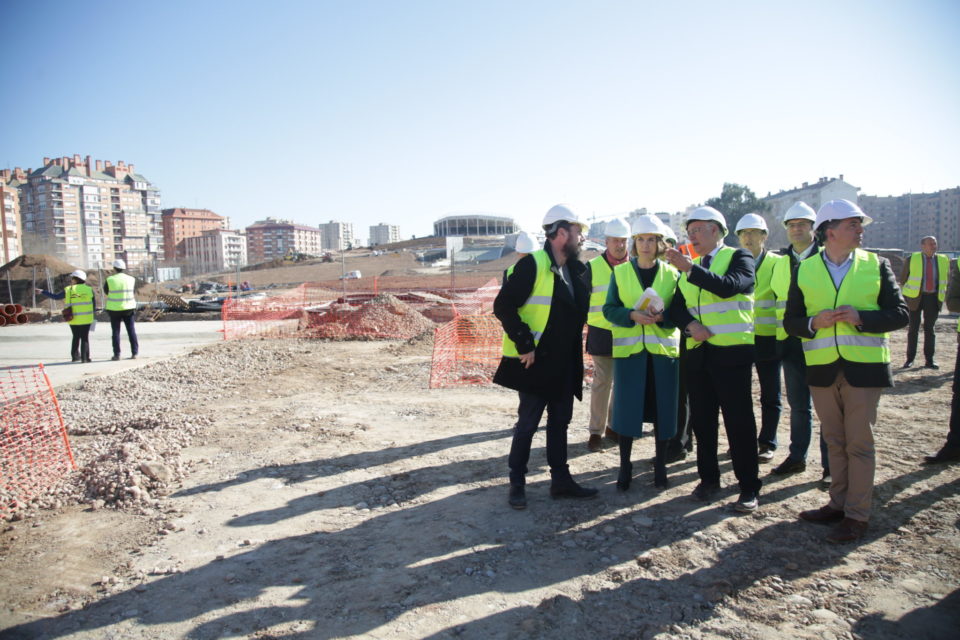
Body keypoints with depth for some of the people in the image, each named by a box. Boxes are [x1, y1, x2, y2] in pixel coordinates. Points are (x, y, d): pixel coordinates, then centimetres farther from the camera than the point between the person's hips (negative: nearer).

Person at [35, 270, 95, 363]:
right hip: (86, 319, -1)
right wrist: (92, 316, 13)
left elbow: (55, 296, 5)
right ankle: (85, 358, 1)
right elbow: (93, 304, 2)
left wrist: (43, 292, 17)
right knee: (85, 338, 4)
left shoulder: (68, 290, -1)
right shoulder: (89, 289, -1)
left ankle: (75, 356, 18)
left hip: (73, 319, 1)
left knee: (76, 337, 17)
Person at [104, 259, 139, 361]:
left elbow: (105, 290, 9)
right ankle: (134, 353, 4)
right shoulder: (131, 279, -1)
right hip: (128, 308, 2)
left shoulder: (110, 280, -9)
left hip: (114, 309, -2)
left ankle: (117, 354, 7)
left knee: (116, 332, 6)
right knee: (131, 331, 6)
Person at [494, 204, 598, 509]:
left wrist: (574, 352, 11)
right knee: (527, 423, 3)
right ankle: (517, 483, 17)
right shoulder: (532, 264, -15)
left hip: (564, 363, 8)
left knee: (560, 421, 15)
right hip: (535, 361, -8)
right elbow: (503, 306, -19)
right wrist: (525, 345, -20)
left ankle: (561, 479, 27)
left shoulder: (573, 270, 11)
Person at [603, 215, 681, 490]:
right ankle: (625, 465, 16)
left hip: (663, 349, 1)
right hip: (628, 349, 0)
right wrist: (633, 315, -18)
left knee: (663, 407, 4)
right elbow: (609, 309, 1)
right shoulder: (620, 272, 6)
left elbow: (680, 312, 4)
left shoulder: (672, 274, 6)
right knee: (627, 407, 1)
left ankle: (660, 466, 20)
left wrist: (662, 316, -17)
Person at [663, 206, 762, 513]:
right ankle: (708, 480, 23)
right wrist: (690, 324, -10)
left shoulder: (739, 257, -1)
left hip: (732, 352, -5)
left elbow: (729, 286, -21)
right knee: (702, 419, 10)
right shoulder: (688, 269, 15)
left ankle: (749, 487, 11)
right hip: (698, 352, 6)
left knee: (739, 420, -1)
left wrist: (690, 269, -27)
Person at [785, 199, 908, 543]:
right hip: (822, 368, 2)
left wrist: (860, 317, -16)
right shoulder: (804, 270, 5)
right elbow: (790, 321, 6)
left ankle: (857, 514, 12)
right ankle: (839, 503, 27)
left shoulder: (876, 265, 3)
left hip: (863, 366, -2)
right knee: (834, 441, 13)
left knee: (859, 442, 1)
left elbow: (900, 314, 0)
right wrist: (814, 323, -14)